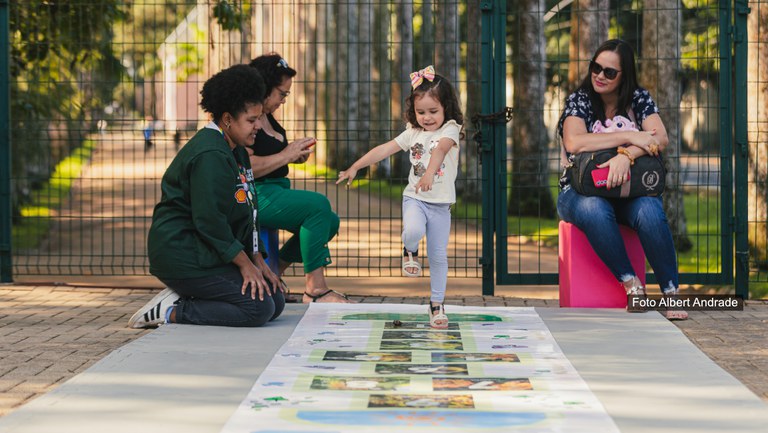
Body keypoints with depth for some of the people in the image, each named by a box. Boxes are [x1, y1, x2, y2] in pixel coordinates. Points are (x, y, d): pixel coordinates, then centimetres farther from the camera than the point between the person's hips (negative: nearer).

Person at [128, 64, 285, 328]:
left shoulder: (236, 152, 15)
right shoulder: (210, 155, -19)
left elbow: (247, 213, 18)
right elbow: (208, 220, -23)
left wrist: (257, 260, 8)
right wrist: (245, 263, -17)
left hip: (206, 253, 11)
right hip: (182, 255, -11)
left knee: (276, 301, 5)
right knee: (259, 309, -18)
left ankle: (182, 300, 4)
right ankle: (171, 311, -12)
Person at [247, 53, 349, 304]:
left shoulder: (266, 117, 17)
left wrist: (294, 155, 10)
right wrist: (285, 156, -17)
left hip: (275, 191, 11)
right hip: (254, 196, -11)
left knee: (330, 221, 4)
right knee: (318, 204, -25)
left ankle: (276, 268, 12)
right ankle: (315, 289, -24)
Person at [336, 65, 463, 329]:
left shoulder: (450, 129, -7)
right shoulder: (413, 133, 8)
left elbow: (440, 149, -27)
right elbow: (384, 149, 9)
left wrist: (429, 174, -47)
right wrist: (355, 167, 6)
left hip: (440, 203, -1)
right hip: (415, 198, 1)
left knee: (438, 255, 4)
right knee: (413, 230, -32)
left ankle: (437, 303, 18)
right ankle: (410, 250, 3)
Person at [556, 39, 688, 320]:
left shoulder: (639, 99, 6)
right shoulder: (579, 101, 0)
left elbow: (661, 139, -11)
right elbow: (573, 143, -20)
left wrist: (626, 155, -31)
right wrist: (629, 136, -22)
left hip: (631, 190, 1)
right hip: (582, 190, -1)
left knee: (650, 212, -33)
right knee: (594, 210, -38)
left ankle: (671, 291, -28)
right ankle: (630, 282, -31)